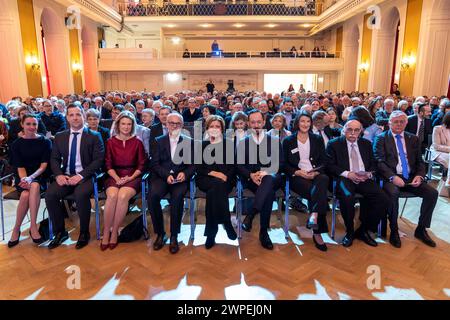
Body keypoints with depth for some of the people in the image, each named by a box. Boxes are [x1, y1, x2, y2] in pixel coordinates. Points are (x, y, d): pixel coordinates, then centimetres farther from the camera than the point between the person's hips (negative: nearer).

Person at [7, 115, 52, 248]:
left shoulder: (45, 142, 2)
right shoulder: (16, 144, 6)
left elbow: (44, 165, -4)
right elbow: (20, 167, -1)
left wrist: (31, 178, -20)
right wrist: (24, 180, -21)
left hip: (40, 177, -1)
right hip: (23, 177, 1)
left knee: (34, 186, -36)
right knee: (25, 194, -31)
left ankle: (33, 226, -31)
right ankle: (16, 229, -12)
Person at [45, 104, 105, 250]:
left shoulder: (94, 136, 1)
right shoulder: (60, 136, 14)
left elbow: (98, 160, -7)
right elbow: (54, 159, 12)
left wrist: (81, 175, -18)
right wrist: (58, 174, -9)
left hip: (85, 176, -4)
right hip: (65, 176, 4)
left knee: (81, 195, -33)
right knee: (50, 194, -22)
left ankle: (84, 233, -11)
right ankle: (60, 232, -3)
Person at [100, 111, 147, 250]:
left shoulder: (137, 142, 6)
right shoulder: (111, 142, 8)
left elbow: (141, 165, 5)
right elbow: (108, 165, 6)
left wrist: (130, 178, -11)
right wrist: (117, 178, -12)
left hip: (132, 177, -1)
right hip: (115, 176, 1)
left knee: (123, 196, -32)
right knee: (112, 195, -32)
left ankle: (114, 232, -17)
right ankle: (106, 232, -21)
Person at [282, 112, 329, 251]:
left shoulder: (318, 139, 16)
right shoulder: (288, 141, 10)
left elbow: (323, 161, 10)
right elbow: (285, 164, 6)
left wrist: (315, 172, -10)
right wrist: (298, 172, -12)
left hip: (316, 175, 2)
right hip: (297, 177, -2)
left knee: (323, 179, -37)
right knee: (319, 192, -31)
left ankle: (314, 215, -46)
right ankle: (318, 232, -27)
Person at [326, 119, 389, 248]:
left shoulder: (366, 144, 19)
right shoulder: (334, 144, 6)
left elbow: (373, 163, 18)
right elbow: (330, 165, -1)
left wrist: (369, 173, -5)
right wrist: (347, 173, -15)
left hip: (365, 179, 4)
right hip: (344, 178, -4)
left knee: (383, 199, -21)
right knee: (347, 197, -36)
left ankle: (363, 230, -1)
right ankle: (349, 232, -10)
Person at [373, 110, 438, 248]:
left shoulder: (413, 139, 16)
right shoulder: (381, 139, 2)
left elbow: (420, 161, 14)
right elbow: (379, 161, -8)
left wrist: (419, 175, -6)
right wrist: (392, 177, -22)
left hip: (411, 178, 5)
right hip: (391, 178, -5)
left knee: (432, 193, -15)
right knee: (393, 193, -34)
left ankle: (421, 229, 3)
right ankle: (394, 230, -13)